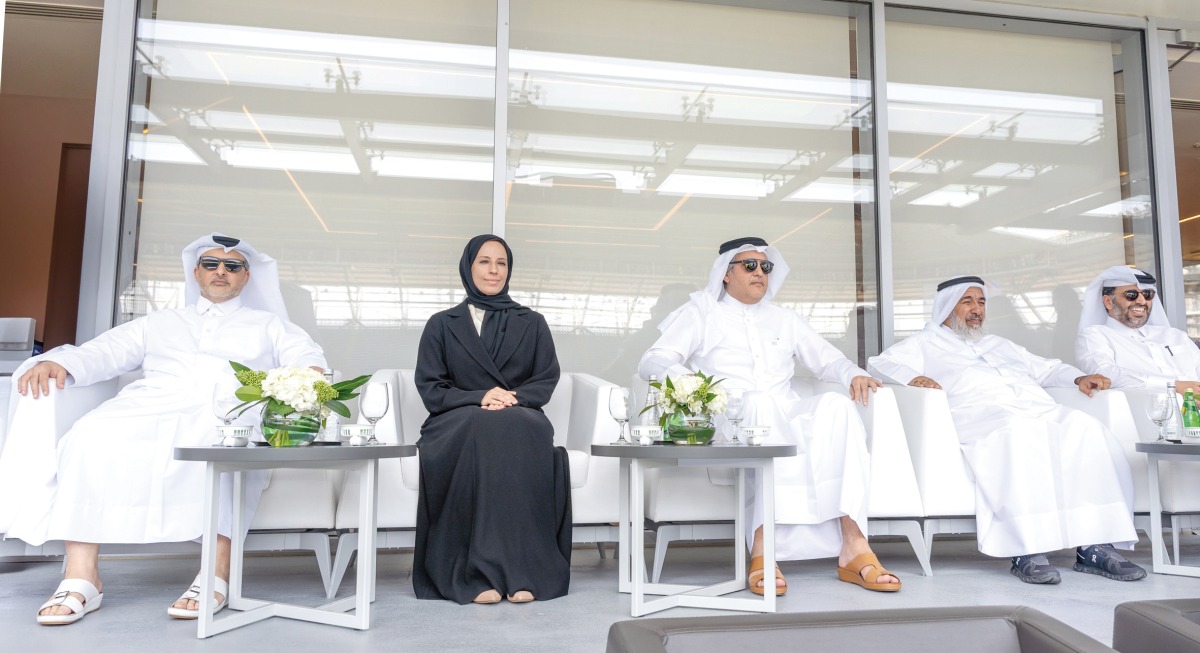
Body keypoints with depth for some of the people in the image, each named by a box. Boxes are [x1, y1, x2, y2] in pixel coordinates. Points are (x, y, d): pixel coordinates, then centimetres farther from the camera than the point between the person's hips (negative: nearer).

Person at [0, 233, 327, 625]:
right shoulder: (159, 323, 34)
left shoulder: (268, 325, 28)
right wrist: (57, 362, -2)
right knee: (92, 434, -29)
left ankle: (216, 574, -40)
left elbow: (307, 357, 12)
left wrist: (311, 374, -14)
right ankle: (80, 577, -27)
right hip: (151, 408, 3)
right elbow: (102, 353, 21)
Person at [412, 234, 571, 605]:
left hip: (520, 423, 1)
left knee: (514, 429, -36)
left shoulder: (532, 324, 17)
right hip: (459, 424, 0)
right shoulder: (442, 325, 15)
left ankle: (524, 567, -34)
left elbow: (547, 379, 8)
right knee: (483, 427, -37)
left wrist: (514, 398, -14)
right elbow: (429, 388, 5)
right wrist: (479, 398, -13)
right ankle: (479, 572, -35)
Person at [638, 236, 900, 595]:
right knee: (761, 402, -38)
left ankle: (851, 543, -35)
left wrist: (855, 374, 0)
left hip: (787, 421, 4)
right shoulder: (701, 312, 14)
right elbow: (652, 362, 2)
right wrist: (684, 377, -20)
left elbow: (827, 359, 24)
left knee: (836, 404, -28)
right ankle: (763, 548, -42)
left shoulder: (784, 318, 27)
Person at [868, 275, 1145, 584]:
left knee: (1085, 427, -26)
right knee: (1019, 431, -39)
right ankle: (1026, 550, -39)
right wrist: (913, 377, -14)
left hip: (1041, 410, 6)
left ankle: (1092, 546, -27)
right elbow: (880, 362, 6)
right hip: (978, 414, -6)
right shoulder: (926, 343, 22)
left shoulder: (1000, 344, 40)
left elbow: (1047, 368, 38)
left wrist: (1079, 378, 16)